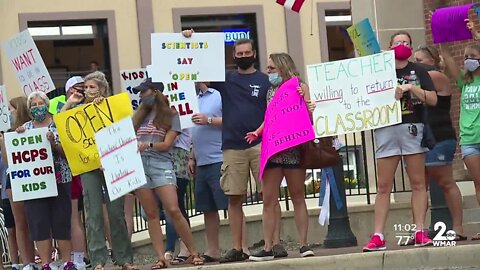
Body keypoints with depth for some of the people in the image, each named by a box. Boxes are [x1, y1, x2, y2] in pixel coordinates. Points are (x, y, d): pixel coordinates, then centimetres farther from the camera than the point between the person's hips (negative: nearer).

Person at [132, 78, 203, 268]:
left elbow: (166, 144, -3)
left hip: (161, 164, -4)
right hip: (139, 164, 4)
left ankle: (193, 253, -4)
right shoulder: (141, 114, 20)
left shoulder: (170, 115, 7)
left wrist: (148, 145, -16)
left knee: (173, 211, -13)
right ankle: (161, 258, -1)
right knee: (151, 214, 0)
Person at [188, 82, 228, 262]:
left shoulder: (220, 95, -7)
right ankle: (212, 250, 17)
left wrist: (209, 120, -20)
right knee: (207, 208, 11)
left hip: (219, 160, -9)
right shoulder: (197, 99, 18)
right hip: (202, 163, 9)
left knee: (231, 204, -8)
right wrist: (192, 158, 21)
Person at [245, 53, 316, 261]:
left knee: (298, 197, 2)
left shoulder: (299, 87, 2)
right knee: (268, 200, 0)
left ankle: (303, 244, 6)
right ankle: (268, 248, 2)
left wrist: (304, 101, -18)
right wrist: (258, 132, 5)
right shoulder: (270, 91, 16)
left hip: (294, 148, -4)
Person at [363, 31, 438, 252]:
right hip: (387, 130, 0)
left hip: (413, 128, 0)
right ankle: (378, 236, -2)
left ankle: (420, 232, 1)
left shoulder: (418, 72, 9)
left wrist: (411, 88, -11)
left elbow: (433, 100, 2)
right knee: (383, 186, -1)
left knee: (418, 183, -1)